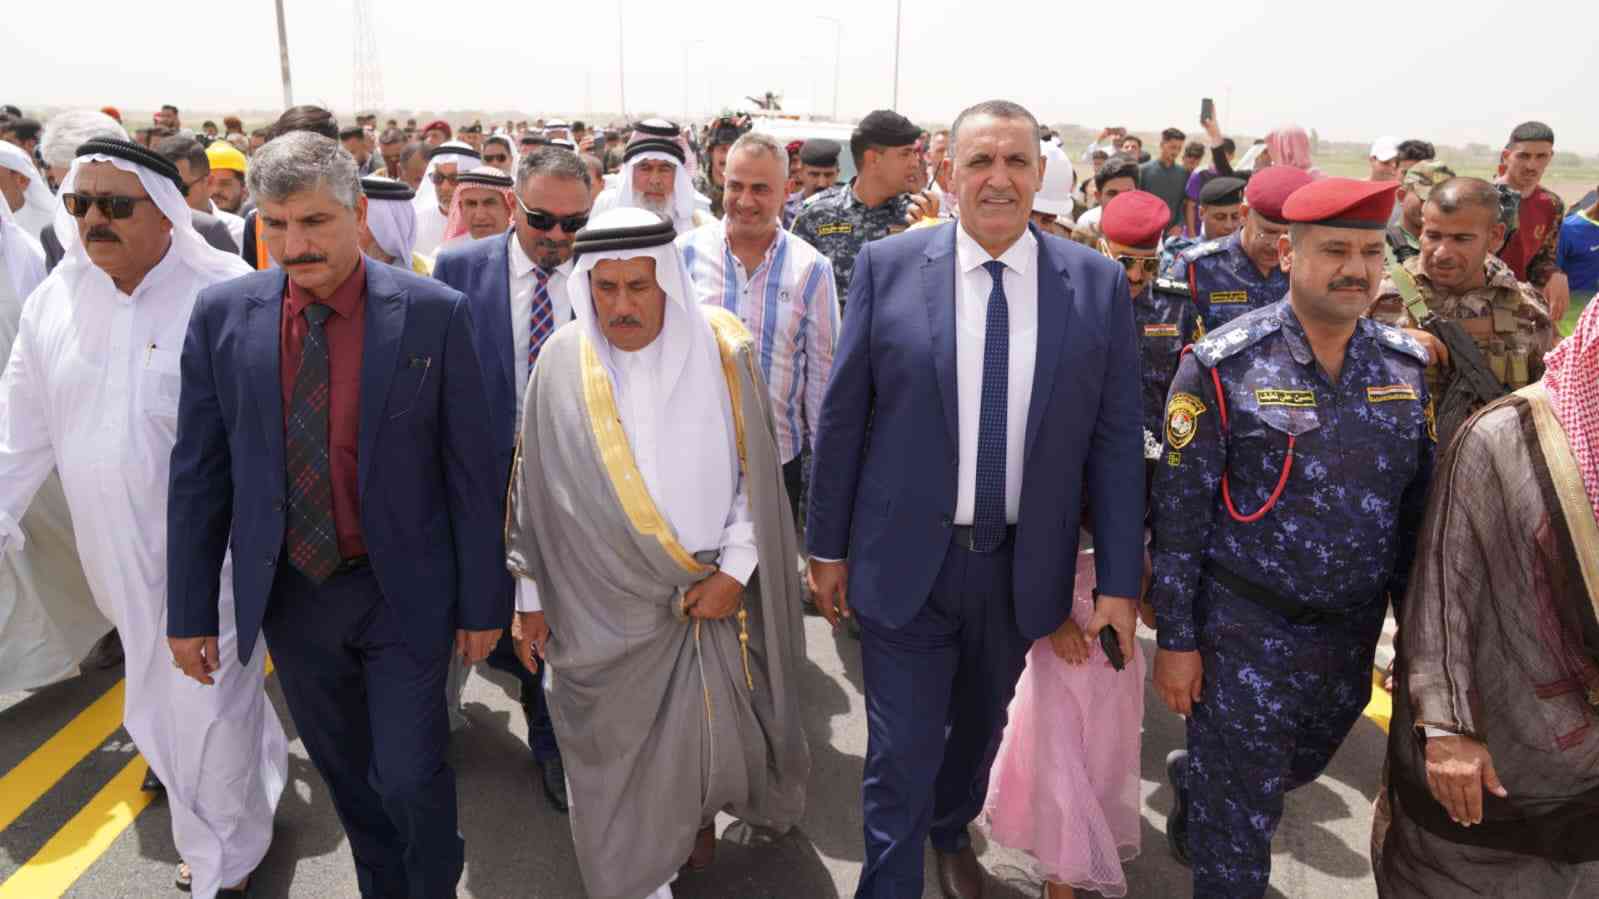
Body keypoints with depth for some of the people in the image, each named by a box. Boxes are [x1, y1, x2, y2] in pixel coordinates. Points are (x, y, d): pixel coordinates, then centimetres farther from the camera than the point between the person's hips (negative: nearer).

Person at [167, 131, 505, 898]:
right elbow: (198, 472, 1)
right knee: (344, 773, 19)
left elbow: (470, 469, -9)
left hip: (402, 591, -3)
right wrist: (189, 609, 3)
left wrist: (481, 600, -6)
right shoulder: (221, 314, -4)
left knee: (412, 777, 5)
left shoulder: (433, 313, -12)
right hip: (287, 596, 3)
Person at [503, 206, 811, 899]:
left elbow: (757, 472, -2)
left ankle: (700, 814, 46)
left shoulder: (721, 353, -8)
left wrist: (734, 570, -8)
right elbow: (533, 485, 1)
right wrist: (531, 596, 4)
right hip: (599, 601, 0)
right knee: (615, 747, 10)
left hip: (709, 592, 0)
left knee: (707, 728, 13)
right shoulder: (562, 363, -6)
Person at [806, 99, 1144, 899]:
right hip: (906, 561, -2)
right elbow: (843, 416, -3)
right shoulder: (886, 266, -7)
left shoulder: (1098, 284, -4)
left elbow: (1114, 440, -2)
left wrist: (1119, 582, -2)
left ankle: (952, 833, 54)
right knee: (901, 756, 6)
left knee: (980, 726, 25)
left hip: (1023, 568, 3)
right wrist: (827, 546, 1)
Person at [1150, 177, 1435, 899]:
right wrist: (1175, 641, -11)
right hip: (1245, 631, -5)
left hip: (1354, 633, 6)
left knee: (1302, 765, 27)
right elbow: (1180, 514, -13)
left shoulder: (1408, 366, 0)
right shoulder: (1223, 366, -15)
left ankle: (1192, 777, 56)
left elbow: (1416, 503, 8)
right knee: (1240, 818, 7)